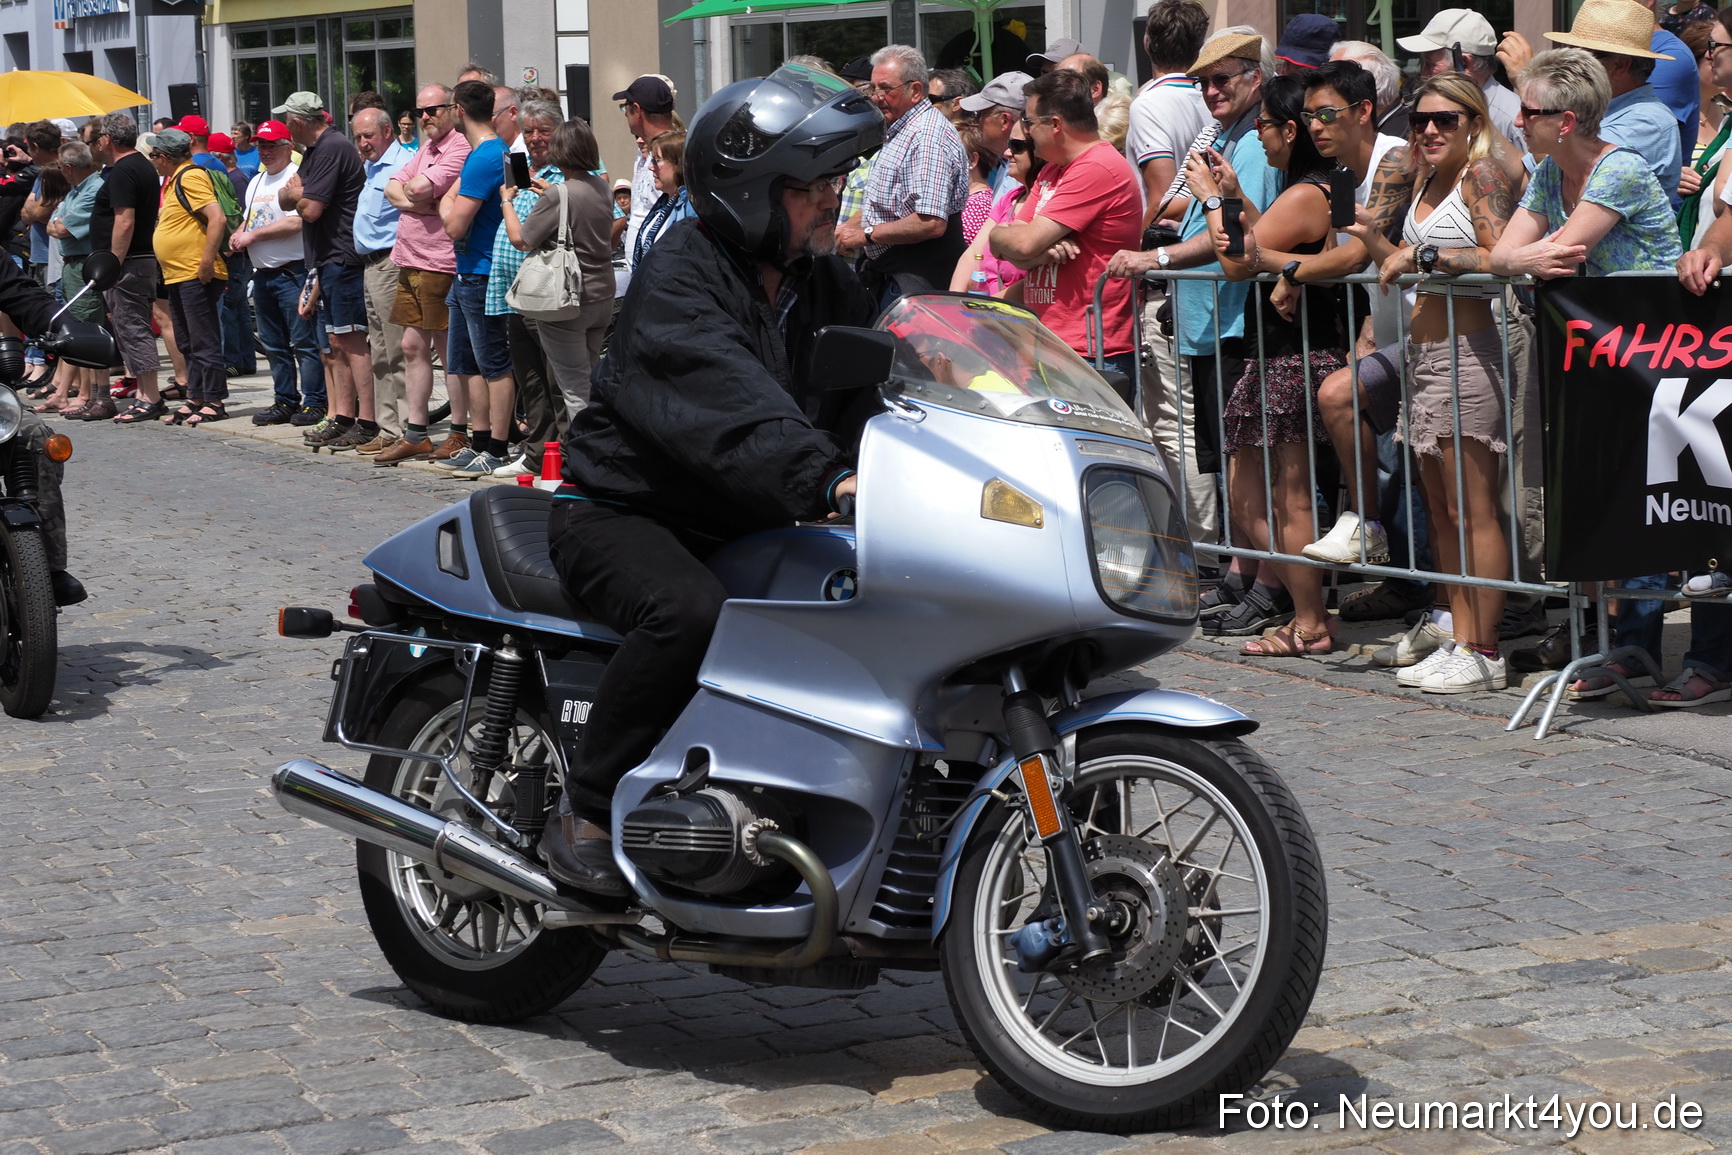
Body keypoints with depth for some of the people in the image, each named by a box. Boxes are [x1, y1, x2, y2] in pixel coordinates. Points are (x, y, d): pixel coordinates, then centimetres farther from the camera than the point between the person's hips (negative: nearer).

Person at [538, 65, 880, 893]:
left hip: (744, 529, 8)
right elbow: (732, 407, -35)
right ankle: (583, 817, -21)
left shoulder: (828, 287, 10)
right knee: (689, 614, -37)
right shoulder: (678, 280, -18)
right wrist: (826, 480, -50)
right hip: (625, 512, -7)